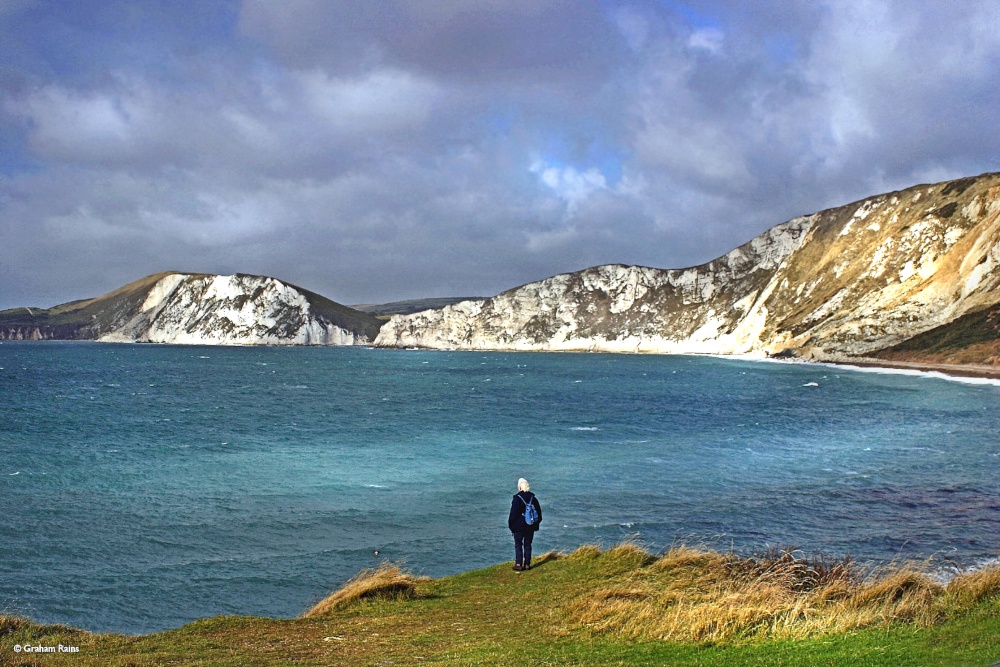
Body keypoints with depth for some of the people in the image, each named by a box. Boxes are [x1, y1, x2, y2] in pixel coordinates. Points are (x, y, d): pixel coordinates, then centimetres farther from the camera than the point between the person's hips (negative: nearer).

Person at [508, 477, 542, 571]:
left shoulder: (517, 498, -14)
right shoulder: (533, 498, 4)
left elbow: (513, 514, -13)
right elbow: (539, 512, 11)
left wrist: (510, 524, -1)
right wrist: (536, 523, 19)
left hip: (519, 526, -5)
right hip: (530, 527, 5)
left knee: (518, 545, 3)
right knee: (528, 545, 11)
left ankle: (518, 564, 0)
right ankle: (527, 564, 12)